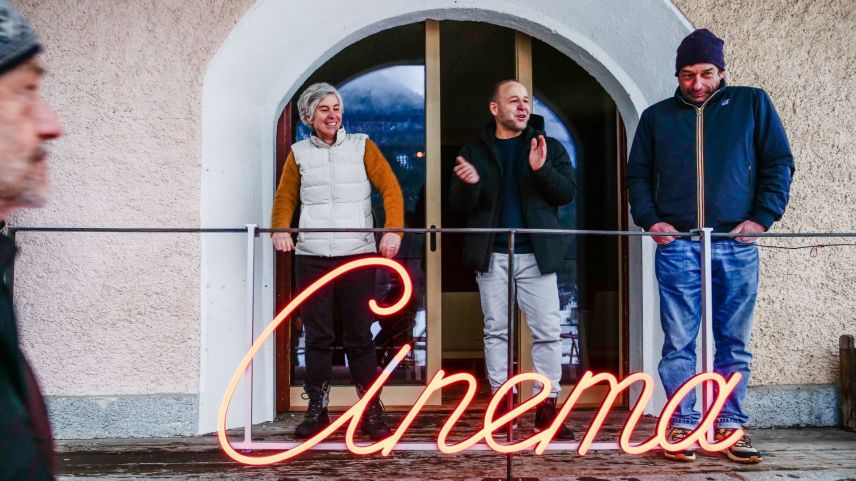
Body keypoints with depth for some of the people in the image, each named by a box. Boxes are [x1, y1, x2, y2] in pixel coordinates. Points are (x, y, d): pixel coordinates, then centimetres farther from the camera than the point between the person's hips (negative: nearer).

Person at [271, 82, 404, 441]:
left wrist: (394, 229, -13)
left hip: (358, 254, -1)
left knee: (360, 337, 0)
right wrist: (280, 229, -5)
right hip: (311, 256, 2)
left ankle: (372, 412, 6)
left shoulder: (361, 146, 9)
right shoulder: (299, 153, 14)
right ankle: (316, 410, 12)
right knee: (317, 336, 3)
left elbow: (390, 187, 2)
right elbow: (285, 196, 15)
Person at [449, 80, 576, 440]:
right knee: (496, 331, 5)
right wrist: (469, 184, -18)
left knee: (547, 331, -3)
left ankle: (547, 407, 5)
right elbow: (459, 204, 4)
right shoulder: (474, 151, 9)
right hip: (492, 255, 1)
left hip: (536, 254, 0)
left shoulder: (549, 147, 8)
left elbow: (567, 192, -1)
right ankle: (501, 404, 12)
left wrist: (542, 170, -19)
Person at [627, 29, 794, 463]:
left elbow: (779, 163, 7)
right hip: (677, 244, 0)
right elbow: (638, 175, 14)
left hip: (736, 244, 0)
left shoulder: (752, 104, 9)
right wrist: (650, 219, -1)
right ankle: (681, 426, 3)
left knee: (734, 342, 3)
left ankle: (729, 425, 11)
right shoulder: (657, 117, 13)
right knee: (678, 342, -2)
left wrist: (763, 217, -5)